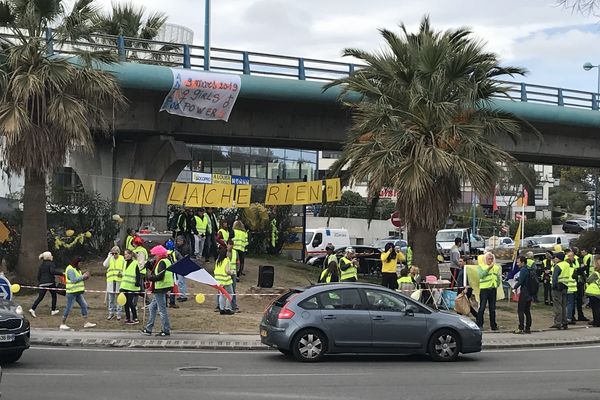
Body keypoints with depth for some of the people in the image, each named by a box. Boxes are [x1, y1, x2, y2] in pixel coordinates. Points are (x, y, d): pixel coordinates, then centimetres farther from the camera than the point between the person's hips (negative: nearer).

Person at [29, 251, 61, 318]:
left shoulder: (41, 265, 13)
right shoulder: (51, 263, -6)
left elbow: (38, 275, 14)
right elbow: (52, 271, -22)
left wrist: (39, 282, 22)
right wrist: (61, 273, -15)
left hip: (42, 283, 5)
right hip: (50, 282, -5)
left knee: (40, 297, 2)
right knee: (54, 296, 13)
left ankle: (32, 309, -13)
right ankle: (53, 310, 17)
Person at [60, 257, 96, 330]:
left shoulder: (76, 269, 16)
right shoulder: (70, 270, -14)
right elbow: (73, 280, -23)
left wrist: (84, 277, 1)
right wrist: (83, 276, -17)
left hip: (78, 292, 10)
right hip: (72, 292, -10)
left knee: (84, 305, 7)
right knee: (68, 308, -4)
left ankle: (86, 323, 12)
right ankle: (62, 324, 5)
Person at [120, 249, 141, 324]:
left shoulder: (135, 264, -8)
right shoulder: (125, 263, 16)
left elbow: (138, 275, -11)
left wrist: (137, 284, -21)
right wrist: (121, 286, 21)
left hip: (132, 287, -7)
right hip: (125, 286, 8)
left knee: (130, 303, -8)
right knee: (126, 303, 7)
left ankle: (135, 318, 2)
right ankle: (127, 318, 14)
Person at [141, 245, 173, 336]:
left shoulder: (162, 262, -16)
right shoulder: (166, 261, 14)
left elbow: (160, 276, -24)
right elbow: (156, 272, 15)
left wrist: (150, 277, -10)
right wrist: (149, 265, 5)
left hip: (160, 289, -11)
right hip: (160, 289, 11)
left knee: (162, 309, -4)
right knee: (152, 308, 17)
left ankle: (166, 330, 2)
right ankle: (148, 329, 24)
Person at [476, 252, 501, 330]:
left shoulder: (496, 267, 16)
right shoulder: (481, 266, 1)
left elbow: (499, 277, 23)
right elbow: (481, 275, -17)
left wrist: (498, 284, 11)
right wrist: (488, 268, -21)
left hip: (493, 289, 4)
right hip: (484, 288, -4)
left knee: (493, 308, 8)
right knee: (482, 307, -6)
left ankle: (493, 325, 14)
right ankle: (479, 325, -1)